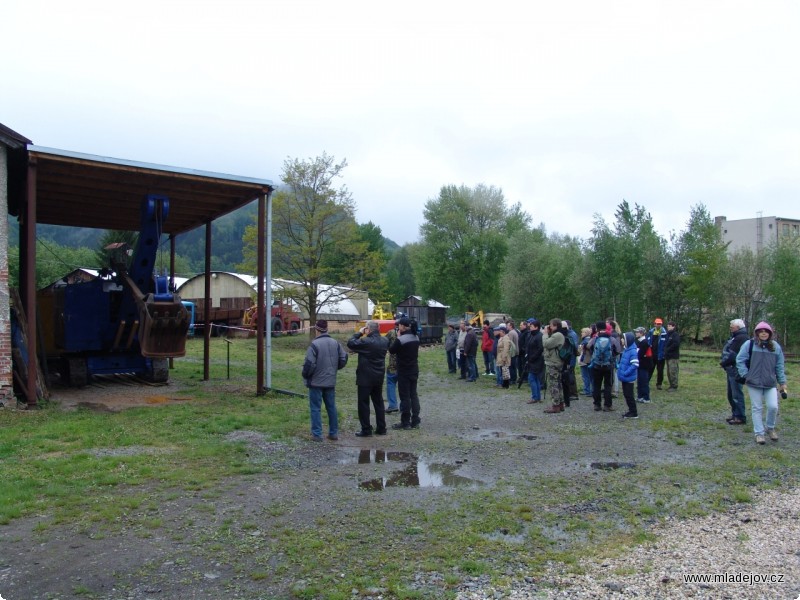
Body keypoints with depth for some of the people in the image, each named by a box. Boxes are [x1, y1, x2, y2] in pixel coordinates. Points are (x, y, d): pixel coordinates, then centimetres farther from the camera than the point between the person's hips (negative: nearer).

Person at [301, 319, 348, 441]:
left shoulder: (314, 344, -17)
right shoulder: (335, 343, 3)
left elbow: (309, 363, -20)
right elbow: (343, 359, 6)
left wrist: (305, 376, -3)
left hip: (316, 382, -6)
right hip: (331, 382, 6)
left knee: (316, 408, 3)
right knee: (331, 407, 14)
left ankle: (317, 434, 4)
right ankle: (333, 433, 19)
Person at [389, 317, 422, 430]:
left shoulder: (401, 339, -19)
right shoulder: (416, 338, 5)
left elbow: (391, 351, -8)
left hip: (404, 372, -7)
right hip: (414, 370, 7)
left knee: (405, 397, 0)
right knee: (413, 395, 12)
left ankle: (405, 422, 5)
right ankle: (415, 421, 16)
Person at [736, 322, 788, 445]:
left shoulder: (776, 347, 6)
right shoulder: (749, 344, -4)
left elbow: (779, 366, 10)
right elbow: (740, 360, -1)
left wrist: (782, 382, 9)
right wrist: (745, 375, -5)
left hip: (771, 384, 2)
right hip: (754, 383, -2)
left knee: (773, 407, -5)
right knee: (757, 408, 4)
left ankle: (771, 428, 22)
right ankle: (759, 433, 13)